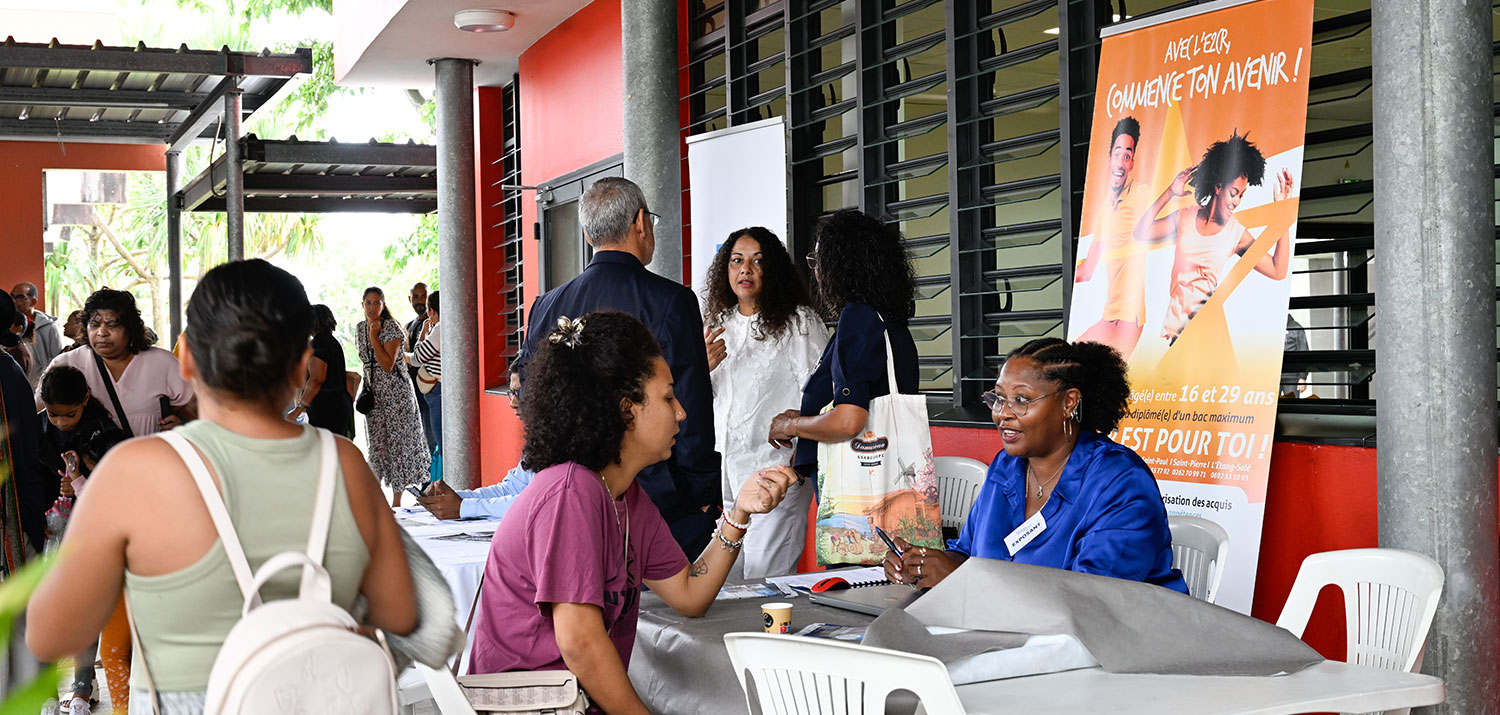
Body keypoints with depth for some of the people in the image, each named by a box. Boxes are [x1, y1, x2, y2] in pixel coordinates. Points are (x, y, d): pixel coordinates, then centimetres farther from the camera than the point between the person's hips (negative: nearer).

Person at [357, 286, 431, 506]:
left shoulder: (391, 327, -12)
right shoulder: (360, 328, 8)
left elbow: (388, 365, -20)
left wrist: (374, 337, -21)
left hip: (395, 392, -6)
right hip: (373, 393, 6)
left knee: (398, 441, -3)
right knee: (376, 443, 7)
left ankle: (396, 501, 2)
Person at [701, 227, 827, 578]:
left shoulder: (799, 322, 0)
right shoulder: (717, 323, 17)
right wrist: (702, 367, -1)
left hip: (777, 470, -5)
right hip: (723, 472, 5)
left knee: (766, 581, -10)